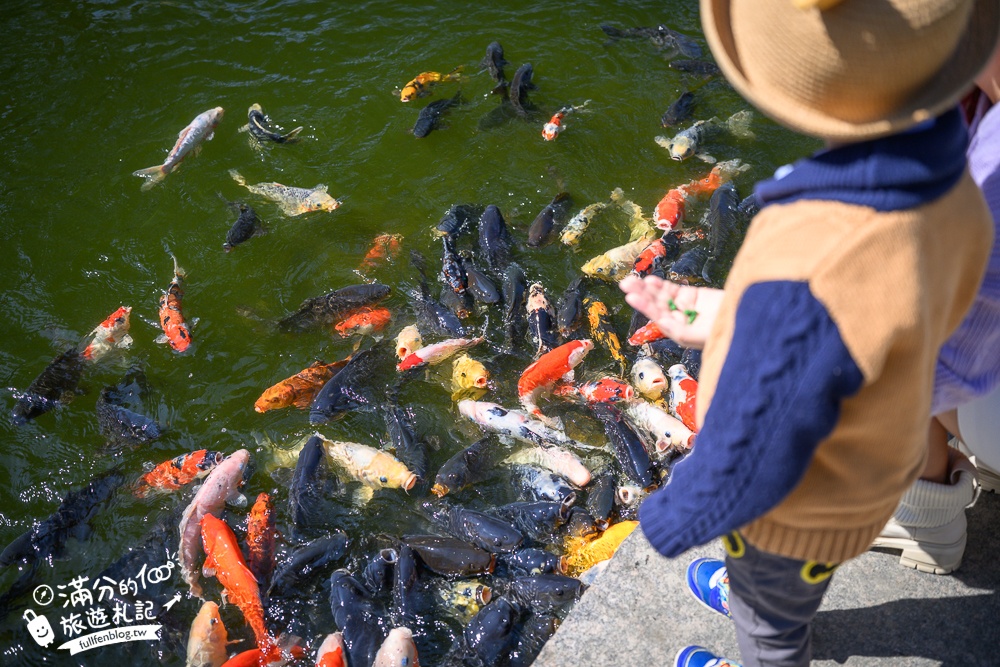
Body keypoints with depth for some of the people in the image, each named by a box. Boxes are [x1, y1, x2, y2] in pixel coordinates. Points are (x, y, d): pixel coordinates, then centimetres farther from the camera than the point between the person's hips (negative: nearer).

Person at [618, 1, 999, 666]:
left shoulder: (800, 286, -47)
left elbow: (743, 470, -32)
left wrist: (669, 522, -11)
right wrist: (730, 320, -1)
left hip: (796, 510, -6)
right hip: (871, 464, 6)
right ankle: (752, 596, 70)